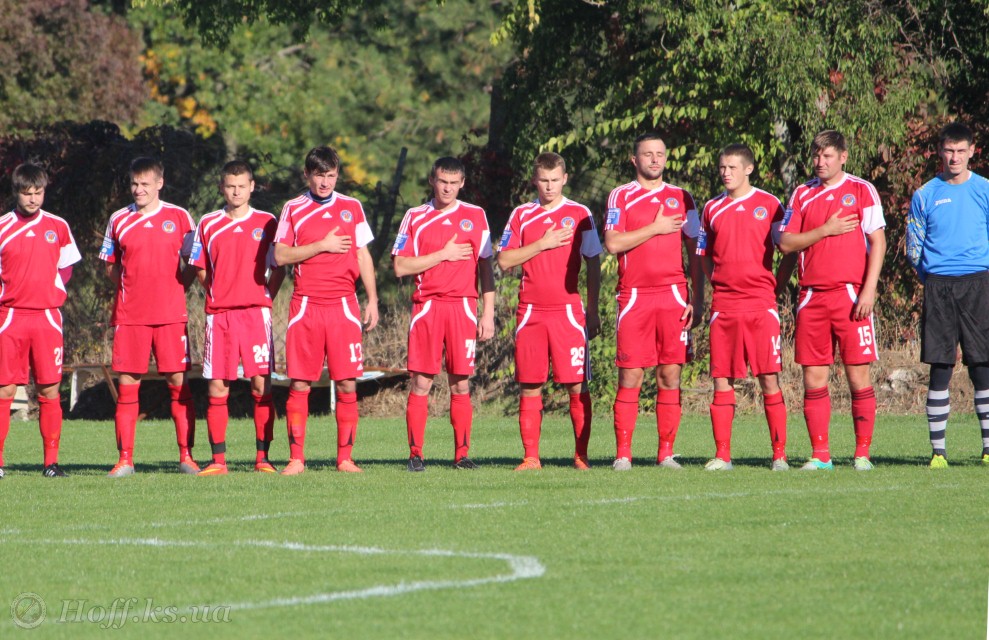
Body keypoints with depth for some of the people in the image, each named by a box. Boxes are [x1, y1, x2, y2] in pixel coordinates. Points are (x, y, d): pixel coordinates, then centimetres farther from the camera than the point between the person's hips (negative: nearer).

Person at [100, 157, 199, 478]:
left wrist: (177, 287, -3)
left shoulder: (179, 218, 4)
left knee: (178, 383, -3)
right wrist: (131, 286, 3)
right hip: (129, 315, 1)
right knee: (126, 386, -1)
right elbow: (111, 268, 17)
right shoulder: (118, 220, 9)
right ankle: (125, 460, 2)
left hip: (171, 315, -1)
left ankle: (186, 456, 1)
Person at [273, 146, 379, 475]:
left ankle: (345, 457, 2)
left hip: (343, 305, 1)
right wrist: (322, 246, -8)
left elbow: (363, 256, 12)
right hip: (306, 306, -1)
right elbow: (280, 256, 0)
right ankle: (296, 458, 0)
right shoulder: (293, 209, 7)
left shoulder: (352, 207, 11)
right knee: (299, 384, -3)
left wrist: (372, 300, 6)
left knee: (347, 384, -3)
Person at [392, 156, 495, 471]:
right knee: (421, 383, -4)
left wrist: (488, 312, 3)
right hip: (427, 305, 0)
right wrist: (444, 255, -5)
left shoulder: (475, 216, 9)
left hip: (463, 306, 1)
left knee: (461, 384, 0)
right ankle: (415, 454, -1)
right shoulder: (415, 218, 7)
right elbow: (400, 267, 0)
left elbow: (486, 266, 9)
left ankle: (462, 454, 4)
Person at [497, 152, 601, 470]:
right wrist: (542, 244, -7)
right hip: (530, 312, 2)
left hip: (568, 310, -2)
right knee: (529, 387, 1)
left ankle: (581, 455, 0)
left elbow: (593, 265, 6)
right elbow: (504, 261, 3)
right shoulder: (521, 215, 10)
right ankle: (530, 456, 4)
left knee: (577, 386, -5)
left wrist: (592, 311, 1)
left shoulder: (579, 214, 5)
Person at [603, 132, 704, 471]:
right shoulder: (620, 197, 7)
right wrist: (655, 228, -7)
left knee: (670, 375, -1)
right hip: (634, 297, -2)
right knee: (629, 376, -4)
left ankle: (666, 453, 3)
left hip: (674, 296, 2)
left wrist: (697, 300, 3)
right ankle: (623, 453, -2)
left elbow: (695, 252, 11)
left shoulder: (681, 198, 12)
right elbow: (613, 243, -7)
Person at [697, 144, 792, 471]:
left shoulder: (768, 205, 3)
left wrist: (777, 287, -2)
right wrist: (719, 284, 8)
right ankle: (722, 455, 3)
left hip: (761, 304, -3)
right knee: (721, 379, 0)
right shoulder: (712, 208, 12)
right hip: (723, 305, 3)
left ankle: (779, 454, -3)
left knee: (769, 379, -5)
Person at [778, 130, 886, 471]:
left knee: (858, 375, -5)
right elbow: (786, 242, 6)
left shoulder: (862, 190, 3)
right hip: (812, 297, 3)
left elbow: (878, 241, -1)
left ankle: (862, 452, 0)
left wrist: (869, 290, -10)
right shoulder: (802, 194, 12)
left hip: (851, 295, -3)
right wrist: (826, 230, -6)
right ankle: (820, 454, 5)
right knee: (813, 378, 1)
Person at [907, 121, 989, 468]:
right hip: (938, 287, 0)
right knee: (940, 368, -1)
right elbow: (914, 248, 12)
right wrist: (933, 277, 7)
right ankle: (938, 450, 2)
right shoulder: (925, 196, 7)